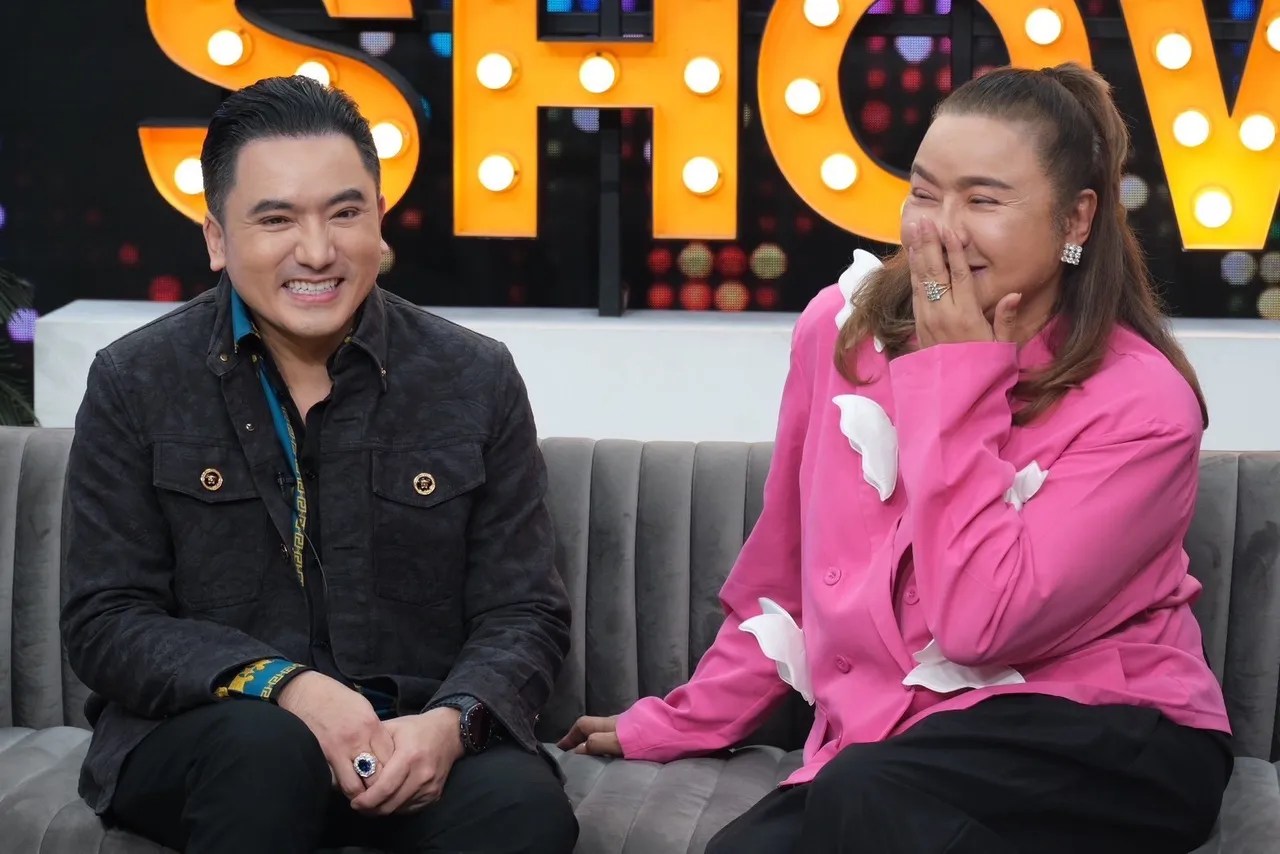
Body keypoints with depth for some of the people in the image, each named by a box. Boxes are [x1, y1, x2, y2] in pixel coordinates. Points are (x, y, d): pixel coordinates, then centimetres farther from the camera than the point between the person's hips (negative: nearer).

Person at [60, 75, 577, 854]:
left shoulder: (477, 380, 3)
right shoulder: (136, 384, 0)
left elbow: (524, 614, 2)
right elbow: (106, 624, -3)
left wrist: (453, 720, -21)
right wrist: (282, 687, -20)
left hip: (417, 736, 0)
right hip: (202, 736, 0)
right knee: (267, 747, -34)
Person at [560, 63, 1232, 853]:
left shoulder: (1141, 401, -13)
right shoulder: (844, 325, 0)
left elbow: (979, 622, -22)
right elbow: (785, 568, 13)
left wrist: (957, 376, -17)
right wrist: (686, 723, 19)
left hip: (1108, 742, -3)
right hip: (886, 742, 4)